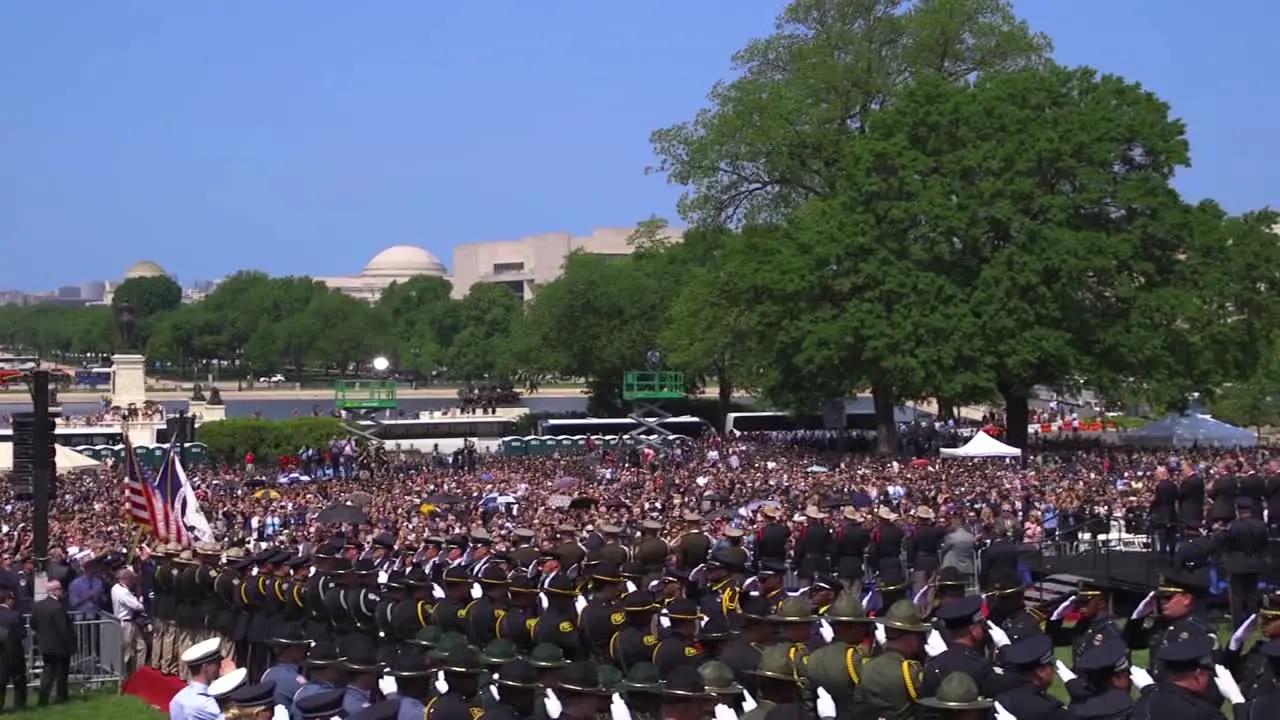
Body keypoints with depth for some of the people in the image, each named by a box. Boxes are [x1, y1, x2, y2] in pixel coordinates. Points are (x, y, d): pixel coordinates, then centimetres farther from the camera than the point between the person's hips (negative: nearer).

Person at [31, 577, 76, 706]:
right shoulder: (58, 607, -25)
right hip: (59, 646, -6)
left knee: (48, 670, 15)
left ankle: (42, 696, 5)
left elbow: (33, 625, 6)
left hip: (44, 645, 6)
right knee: (61, 671, 12)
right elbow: (63, 629, -23)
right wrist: (69, 644, -12)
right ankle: (61, 696, 22)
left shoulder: (37, 606, -3)